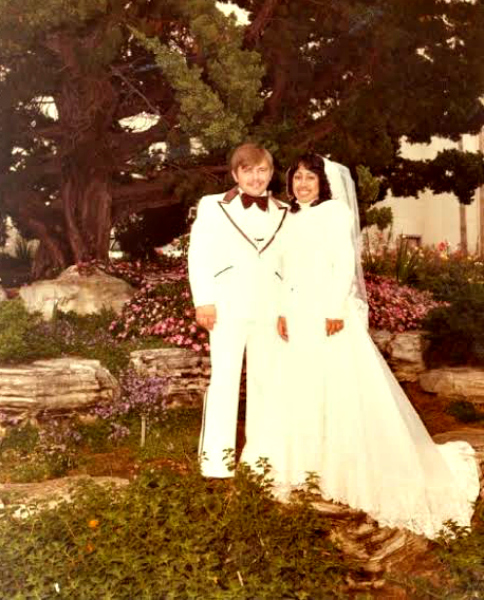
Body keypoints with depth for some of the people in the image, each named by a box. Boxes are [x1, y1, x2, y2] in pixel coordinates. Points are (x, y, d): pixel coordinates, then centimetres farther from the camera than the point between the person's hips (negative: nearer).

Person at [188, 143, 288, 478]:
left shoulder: (284, 214, 13)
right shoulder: (213, 206, 7)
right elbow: (198, 255, 0)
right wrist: (204, 300, -9)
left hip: (271, 308, 3)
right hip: (229, 305, -3)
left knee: (266, 379, 6)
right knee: (224, 377, -7)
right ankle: (215, 457, -2)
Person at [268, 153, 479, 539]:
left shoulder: (335, 211, -4)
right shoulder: (292, 220, 17)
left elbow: (345, 263, -13)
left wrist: (337, 310, -21)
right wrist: (284, 311, 10)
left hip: (330, 311, -8)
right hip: (300, 314, 8)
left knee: (345, 388, -7)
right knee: (301, 390, 9)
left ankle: (355, 471, 2)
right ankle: (313, 466, 20)